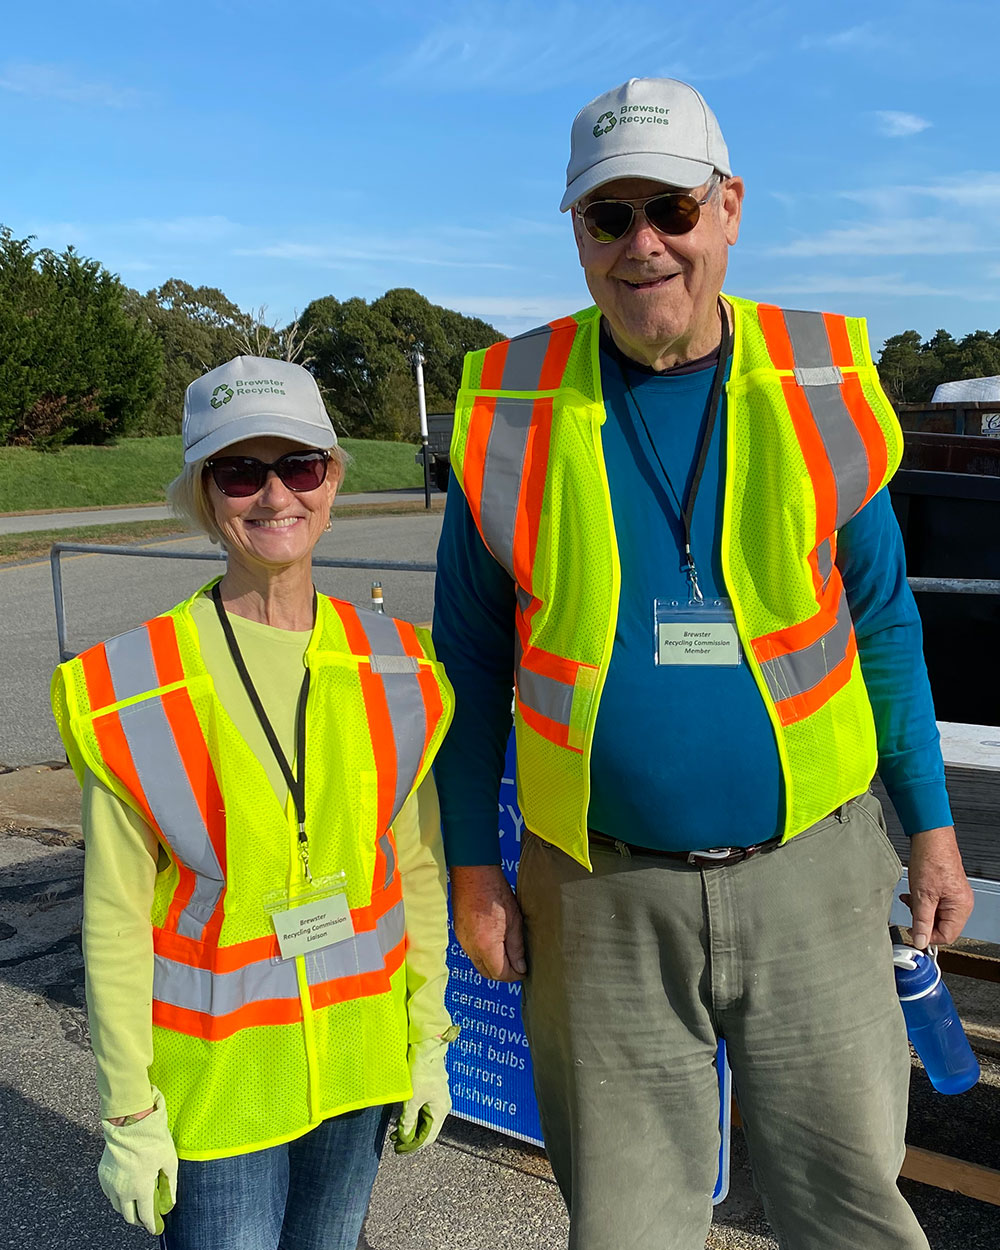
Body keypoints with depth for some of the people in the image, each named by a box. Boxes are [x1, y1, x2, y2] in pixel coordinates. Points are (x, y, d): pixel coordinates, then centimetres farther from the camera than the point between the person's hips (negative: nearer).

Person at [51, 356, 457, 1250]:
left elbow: (419, 869, 4)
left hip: (358, 1057, 4)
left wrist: (428, 1042, 6)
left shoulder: (393, 672, -4)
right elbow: (116, 920, -9)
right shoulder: (138, 690, -15)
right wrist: (130, 1111, -5)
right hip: (215, 1073, -3)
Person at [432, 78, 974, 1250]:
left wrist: (930, 826, 7)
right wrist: (471, 864, 2)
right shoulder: (516, 411, -5)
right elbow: (471, 659, 2)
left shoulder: (818, 386, -2)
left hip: (808, 871, 1)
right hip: (603, 894, 0)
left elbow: (881, 622, 7)